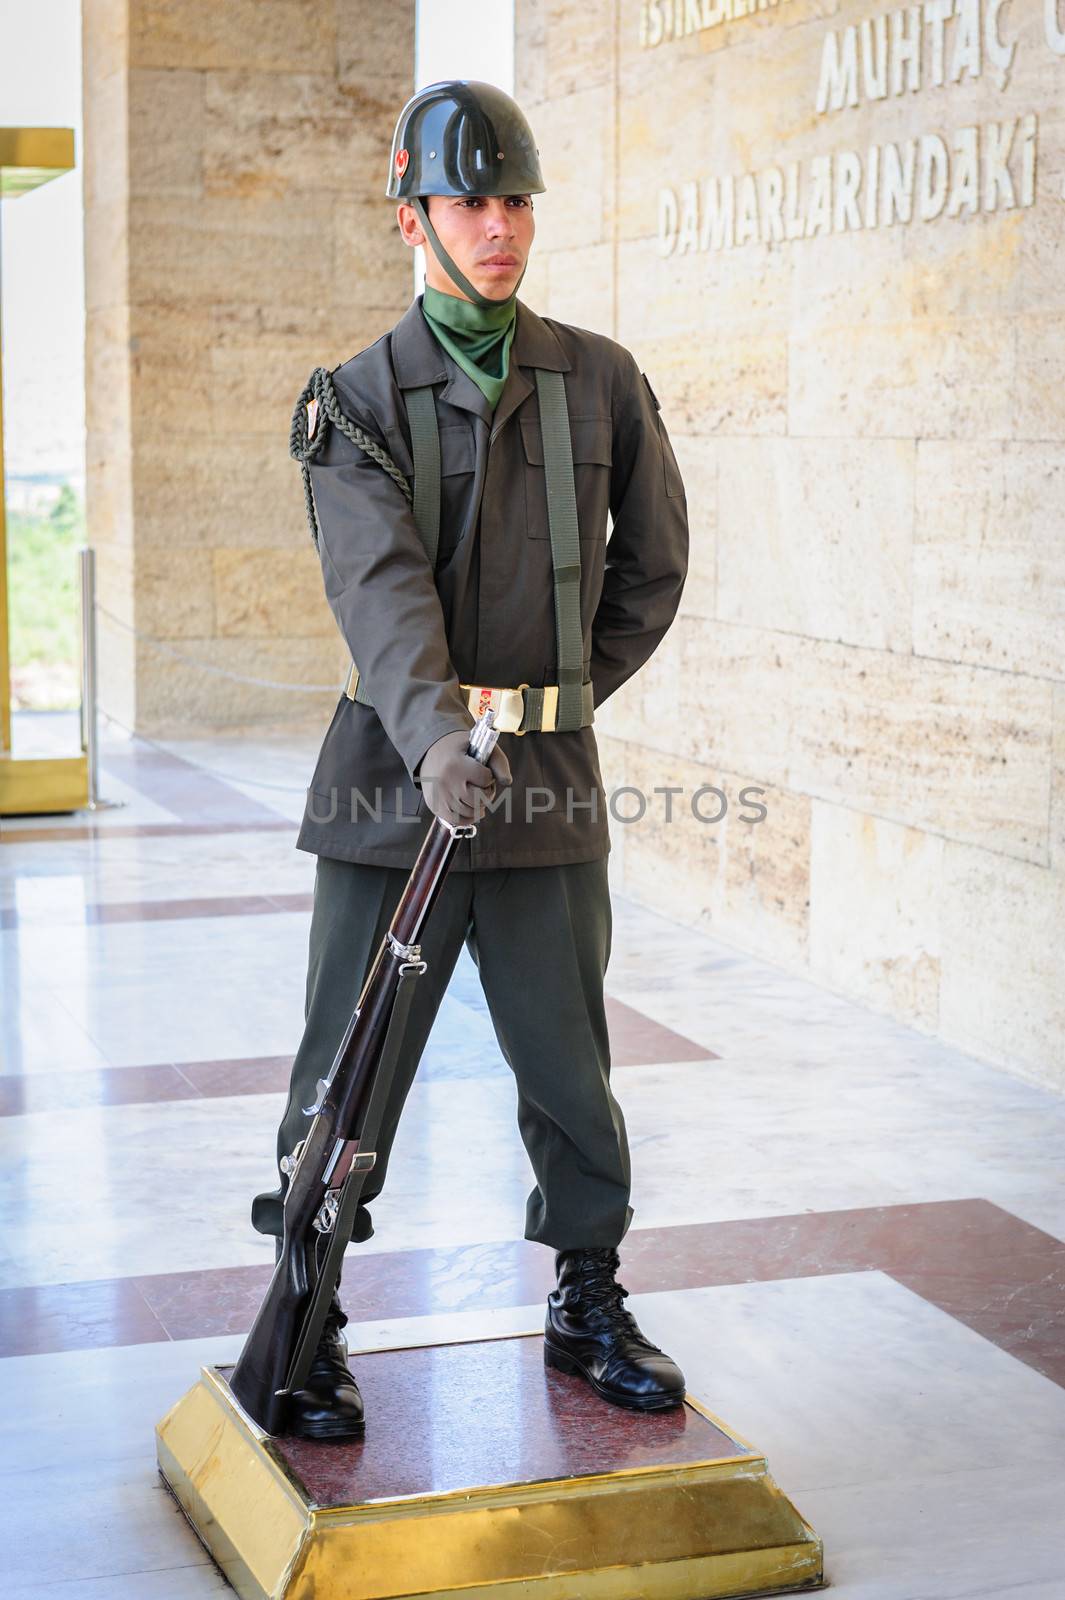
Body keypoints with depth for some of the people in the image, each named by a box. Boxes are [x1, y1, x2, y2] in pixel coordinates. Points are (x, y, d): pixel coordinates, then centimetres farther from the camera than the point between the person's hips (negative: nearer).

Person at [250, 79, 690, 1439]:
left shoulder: (601, 382, 6)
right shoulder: (358, 400, -3)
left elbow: (654, 560, 18)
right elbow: (381, 584, -19)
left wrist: (571, 693, 10)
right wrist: (436, 733, -35)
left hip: (549, 786, 2)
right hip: (394, 778, -2)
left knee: (569, 1061, 9)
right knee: (349, 1065, 3)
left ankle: (588, 1305, 26)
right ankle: (306, 1322, 17)